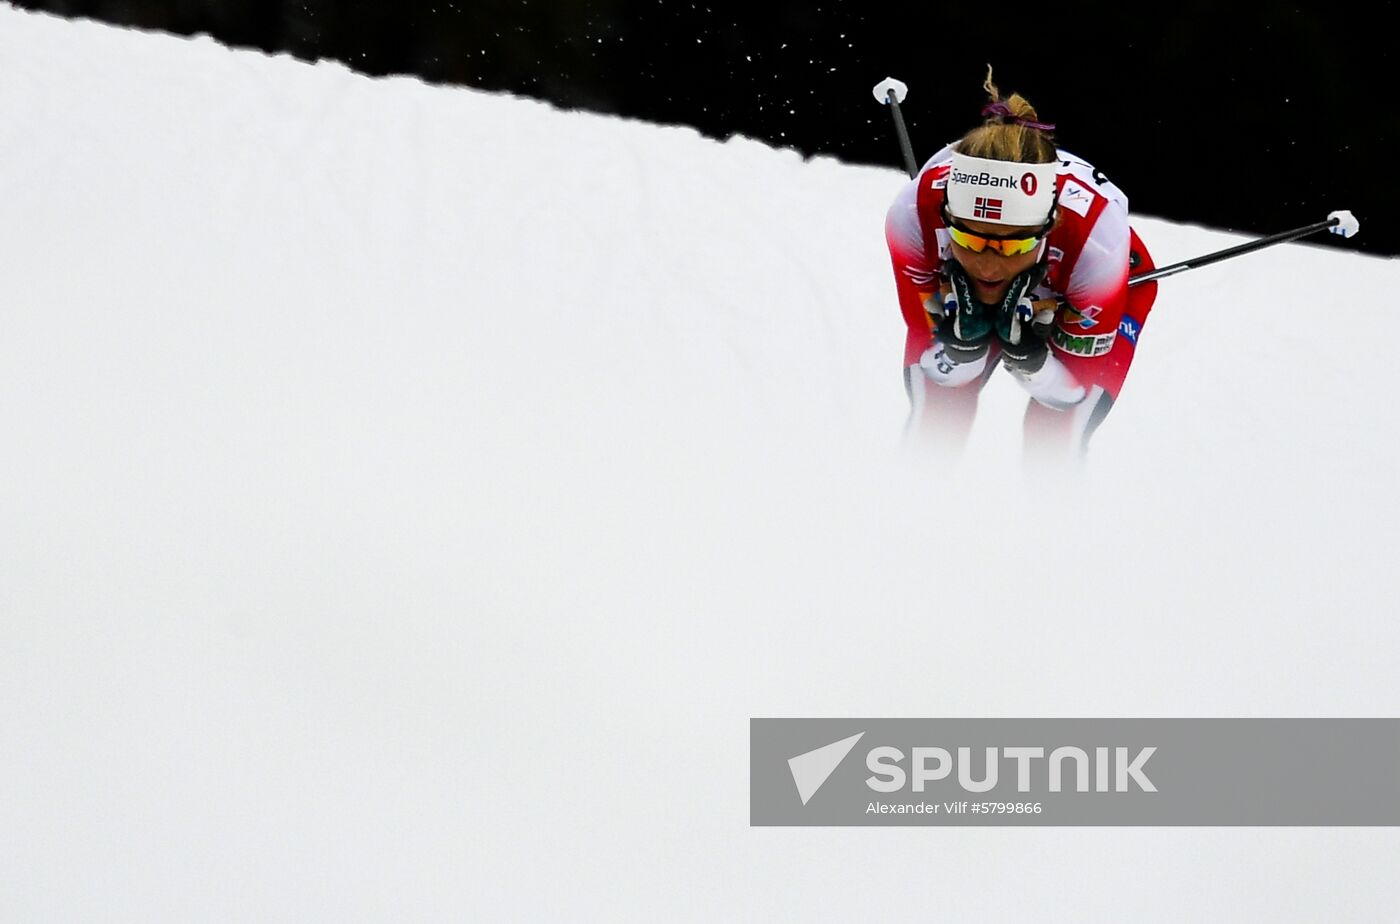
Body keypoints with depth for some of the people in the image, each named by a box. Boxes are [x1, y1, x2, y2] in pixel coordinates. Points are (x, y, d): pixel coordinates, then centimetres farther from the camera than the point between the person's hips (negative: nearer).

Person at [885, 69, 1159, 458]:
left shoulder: (1096, 237, -40)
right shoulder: (915, 213, -37)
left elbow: (1074, 387, -25)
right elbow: (944, 370, -23)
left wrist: (1025, 352, -44)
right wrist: (963, 338, -44)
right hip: (957, 294, 1)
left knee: (1056, 438, -17)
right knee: (933, 427, -11)